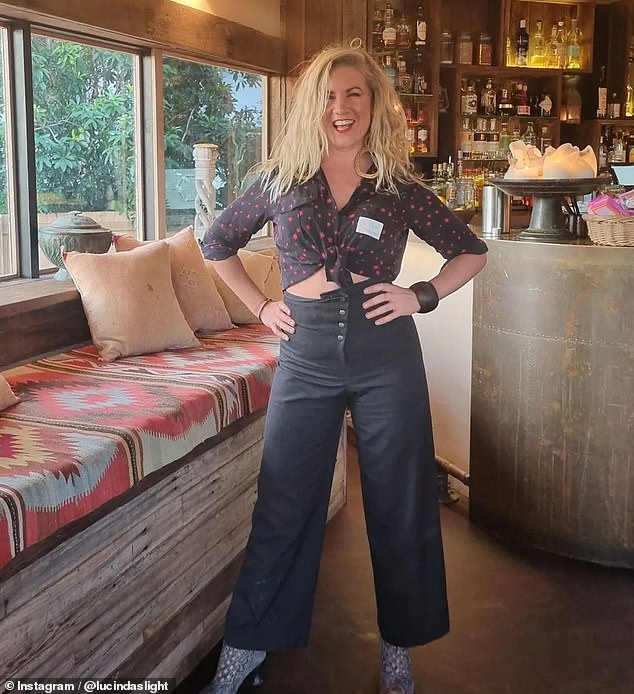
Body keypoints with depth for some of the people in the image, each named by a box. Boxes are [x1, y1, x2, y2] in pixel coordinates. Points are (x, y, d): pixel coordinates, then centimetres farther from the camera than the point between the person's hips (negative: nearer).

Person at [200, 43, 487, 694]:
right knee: (281, 507, 7)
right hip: (306, 352, 1)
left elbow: (471, 251, 13)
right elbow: (217, 242, 16)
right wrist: (260, 306, 8)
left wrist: (423, 295, -2)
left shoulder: (400, 188, 2)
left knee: (398, 506, 8)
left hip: (386, 354, 0)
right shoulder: (281, 179, 4)